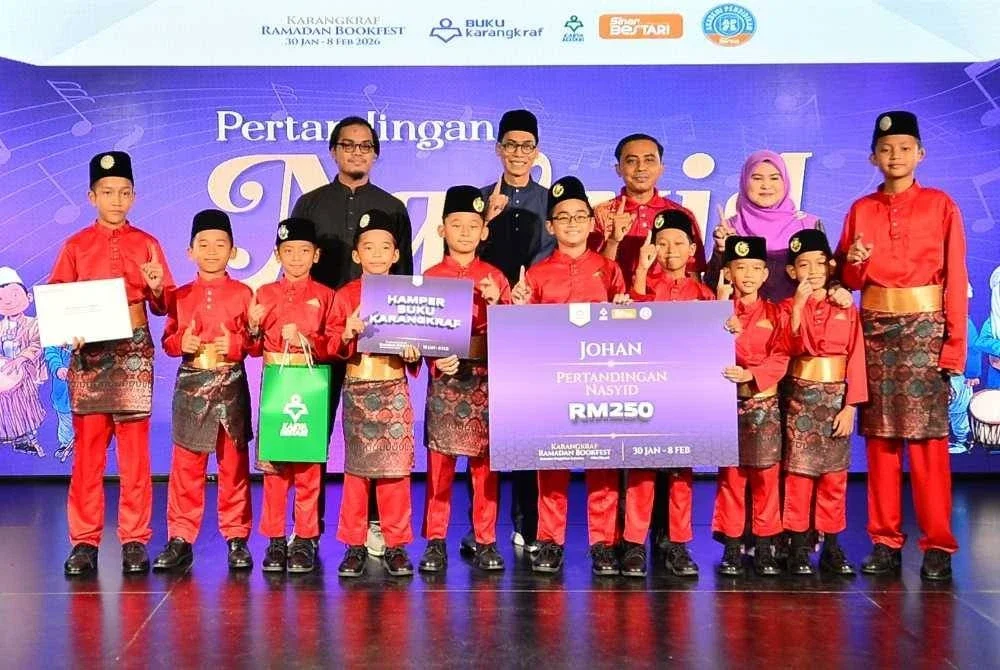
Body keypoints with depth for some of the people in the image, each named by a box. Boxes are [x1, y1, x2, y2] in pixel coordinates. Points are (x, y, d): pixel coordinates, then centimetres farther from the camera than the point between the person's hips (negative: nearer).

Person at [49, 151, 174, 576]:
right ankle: (84, 542, 8)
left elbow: (163, 307, 8)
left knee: (134, 450, -1)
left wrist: (157, 289, -13)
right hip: (88, 352, 0)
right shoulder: (75, 246, 8)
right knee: (87, 449, 1)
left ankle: (134, 541, 6)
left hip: (134, 351, 0)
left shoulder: (147, 244, 8)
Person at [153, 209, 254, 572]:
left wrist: (235, 344, -19)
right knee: (186, 464, 4)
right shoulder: (180, 296, 9)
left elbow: (257, 341, 0)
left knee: (234, 464, 4)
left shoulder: (243, 293, 2)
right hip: (190, 383, 2)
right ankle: (180, 539, 12)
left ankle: (237, 538, 12)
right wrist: (181, 342, -11)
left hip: (231, 383, -2)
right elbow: (167, 340, 10)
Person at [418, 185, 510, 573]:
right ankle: (435, 542, 11)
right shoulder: (431, 278, 6)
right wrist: (437, 360, -14)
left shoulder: (495, 278, 8)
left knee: (485, 462, 4)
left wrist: (496, 303, -11)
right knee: (439, 462, 2)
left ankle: (485, 543, 12)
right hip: (445, 377, 0)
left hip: (486, 377, 1)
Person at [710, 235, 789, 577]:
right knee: (731, 474, 1)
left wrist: (751, 375, -17)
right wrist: (728, 336, -18)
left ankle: (764, 547, 12)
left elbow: (780, 357, -2)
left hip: (764, 403, 1)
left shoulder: (774, 313, 6)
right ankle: (731, 547, 9)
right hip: (729, 402, 0)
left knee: (765, 475, 2)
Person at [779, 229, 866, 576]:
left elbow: (856, 359, 1)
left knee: (834, 474, 4)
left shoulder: (847, 309, 5)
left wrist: (850, 406, -7)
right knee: (800, 471, -1)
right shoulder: (788, 307, 3)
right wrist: (799, 304, -21)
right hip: (801, 397, -1)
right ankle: (799, 547, 6)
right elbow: (791, 347, -15)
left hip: (836, 398, 1)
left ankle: (832, 546, 13)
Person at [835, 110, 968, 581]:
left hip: (925, 326, -3)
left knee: (927, 433, -6)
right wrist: (852, 261, -11)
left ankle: (937, 545, 1)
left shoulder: (940, 205, 2)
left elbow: (956, 277, -1)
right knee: (879, 434, 3)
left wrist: (955, 342, -7)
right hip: (875, 327, 3)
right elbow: (848, 281, 12)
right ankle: (885, 540, 9)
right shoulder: (861, 209, 10)